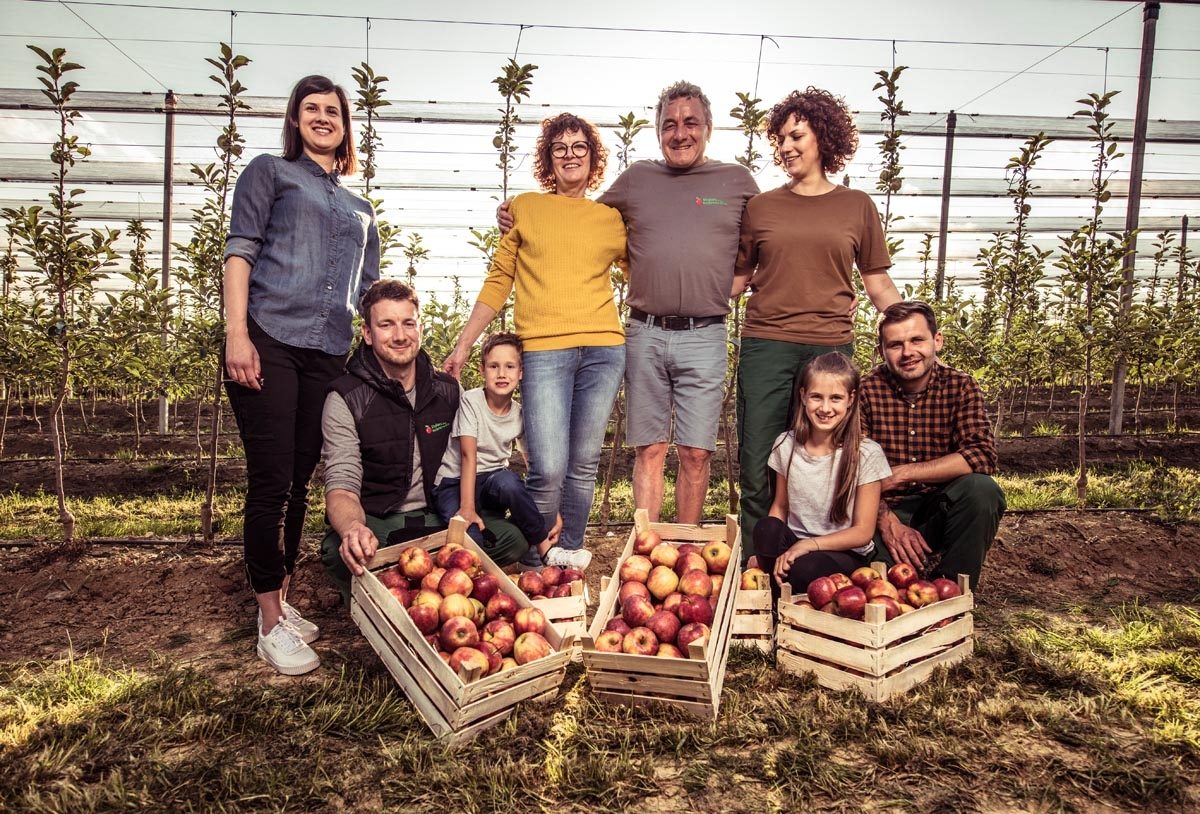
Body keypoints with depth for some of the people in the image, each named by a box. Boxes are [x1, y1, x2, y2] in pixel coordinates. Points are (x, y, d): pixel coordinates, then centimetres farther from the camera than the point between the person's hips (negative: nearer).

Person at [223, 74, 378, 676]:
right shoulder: (270, 172, 12)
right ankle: (271, 623, 3)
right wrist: (236, 334, -12)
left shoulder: (358, 208, 25)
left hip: (328, 355, 4)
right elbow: (240, 250, 0)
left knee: (299, 482, 8)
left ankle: (280, 600, 21)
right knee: (271, 481, -6)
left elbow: (371, 287, 23)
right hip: (268, 342, -4)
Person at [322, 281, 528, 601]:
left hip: (433, 517, 4)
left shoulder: (448, 390, 4)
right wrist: (352, 527, -43)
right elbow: (342, 485, -19)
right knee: (340, 553, -38)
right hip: (373, 522, -4)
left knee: (512, 540, -19)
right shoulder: (346, 399, -10)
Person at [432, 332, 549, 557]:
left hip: (492, 481, 3)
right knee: (470, 537, -34)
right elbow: (468, 456, -20)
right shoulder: (471, 401, -13)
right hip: (454, 482, -3)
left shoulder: (520, 414, -1)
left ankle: (545, 548, -18)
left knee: (507, 481, -34)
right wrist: (467, 508, -28)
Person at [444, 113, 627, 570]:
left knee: (584, 465, 5)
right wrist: (463, 345, 8)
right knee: (549, 470, -10)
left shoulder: (612, 219, 14)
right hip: (543, 349, -2)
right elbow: (497, 283, 11)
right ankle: (534, 562, 12)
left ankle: (569, 552, 20)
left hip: (603, 349, 2)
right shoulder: (525, 209, 12)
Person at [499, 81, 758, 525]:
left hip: (704, 336, -1)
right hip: (645, 334, 1)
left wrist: (722, 286, 1)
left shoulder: (737, 180, 11)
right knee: (649, 449, 4)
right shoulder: (636, 178, 13)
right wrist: (522, 218, 11)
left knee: (696, 452, 2)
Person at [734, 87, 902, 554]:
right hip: (766, 345, 0)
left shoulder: (856, 206, 11)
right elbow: (738, 278, 13)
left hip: (830, 348, 0)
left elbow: (878, 284, 11)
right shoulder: (760, 207, 11)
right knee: (758, 467, 1)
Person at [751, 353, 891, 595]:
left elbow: (863, 532, -9)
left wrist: (809, 545, -21)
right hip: (793, 546, 4)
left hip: (845, 554, -3)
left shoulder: (867, 454, -11)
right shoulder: (786, 444, 0)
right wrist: (764, 549, -10)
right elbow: (779, 507, 8)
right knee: (766, 528, -29)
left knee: (805, 568, -36)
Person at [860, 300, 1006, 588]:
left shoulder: (961, 387, -3)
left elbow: (983, 455, -19)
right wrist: (887, 521, -26)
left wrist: (901, 474, -22)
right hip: (884, 511, -2)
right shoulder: (866, 390, -6)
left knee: (981, 489, -30)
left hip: (940, 511, 2)